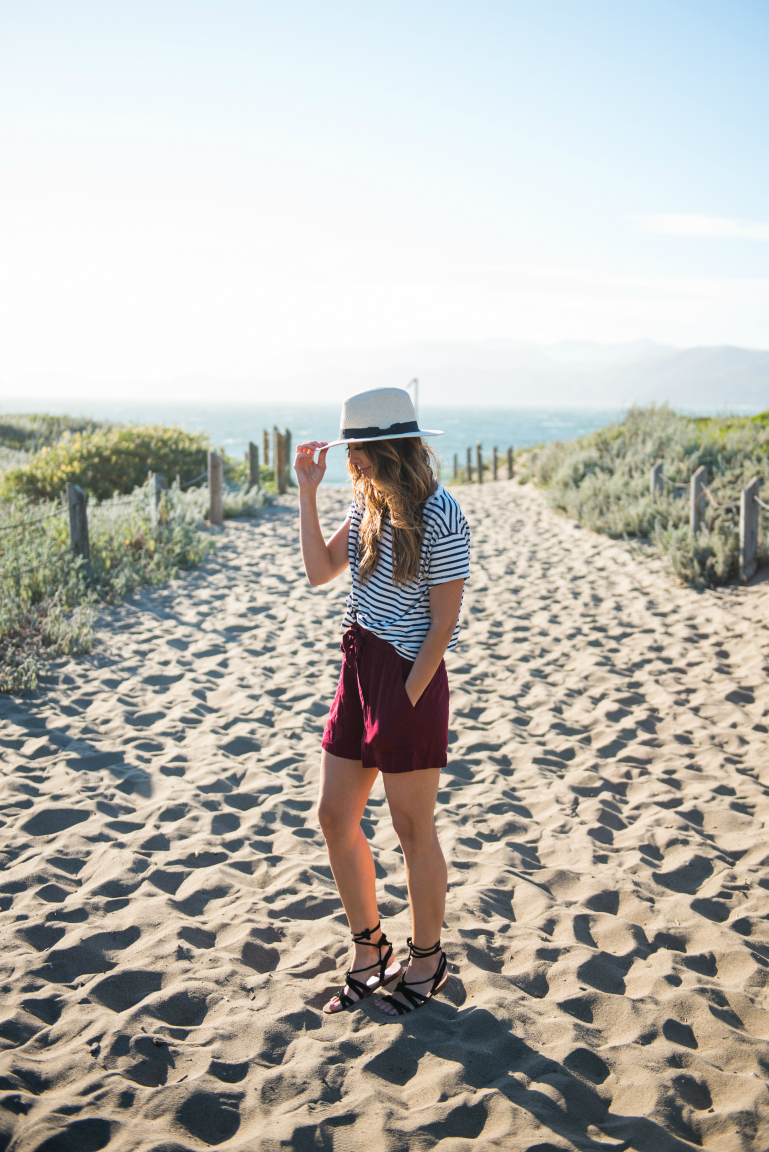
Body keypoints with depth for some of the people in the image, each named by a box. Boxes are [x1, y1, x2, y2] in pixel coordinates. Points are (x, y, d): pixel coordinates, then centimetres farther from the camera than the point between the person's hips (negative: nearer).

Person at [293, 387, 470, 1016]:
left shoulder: (441, 518, -17)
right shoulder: (370, 503, 7)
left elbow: (443, 622, -16)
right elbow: (320, 570, 12)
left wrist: (407, 698, -15)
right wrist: (307, 493, 5)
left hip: (409, 676, -8)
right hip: (359, 664, 8)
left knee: (413, 828, 7)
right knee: (335, 816, 12)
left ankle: (427, 960, 28)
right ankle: (369, 949, 31)